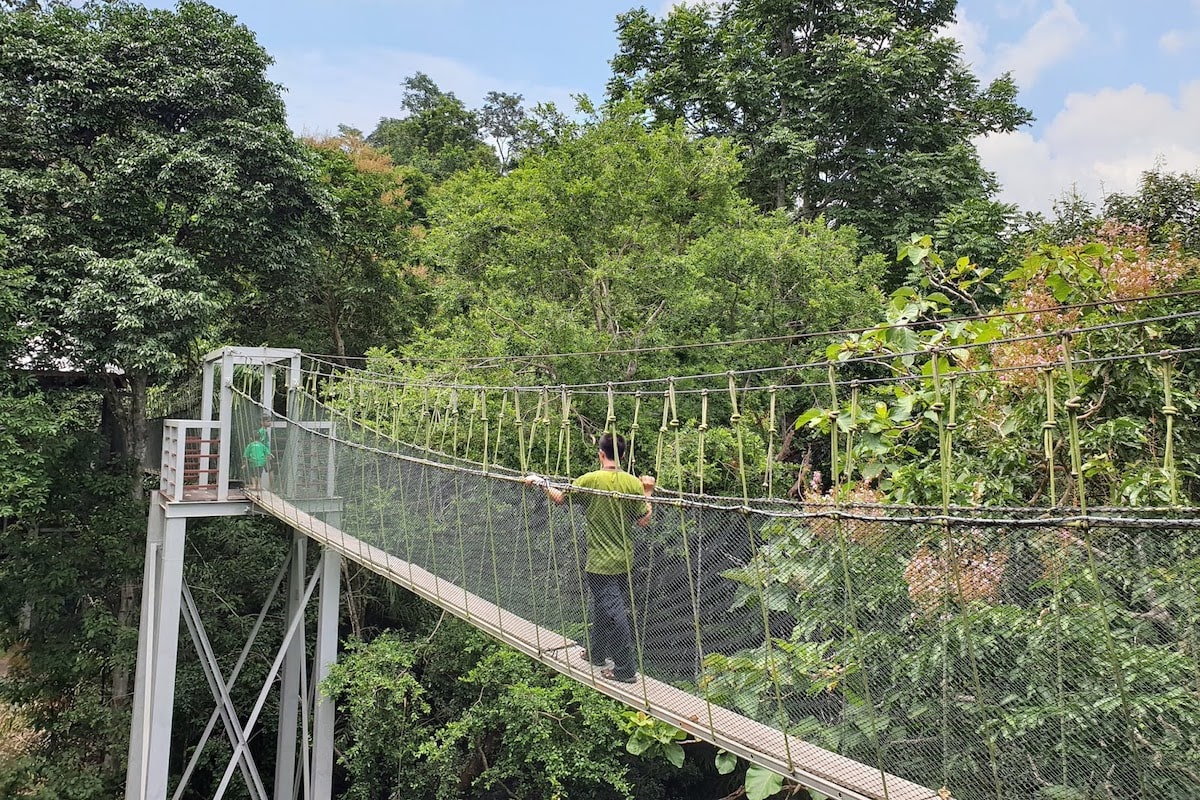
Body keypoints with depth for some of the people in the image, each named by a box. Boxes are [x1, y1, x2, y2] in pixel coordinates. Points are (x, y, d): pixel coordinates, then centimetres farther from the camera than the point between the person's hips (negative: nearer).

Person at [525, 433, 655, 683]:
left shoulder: (591, 480, -15)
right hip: (624, 559, 5)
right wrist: (648, 492, 9)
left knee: (613, 612, -1)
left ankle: (625, 669, 3)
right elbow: (644, 521, -2)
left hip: (601, 561, -5)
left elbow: (559, 498, -4)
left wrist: (540, 481, 9)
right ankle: (596, 653, 37)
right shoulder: (634, 483, -6)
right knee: (603, 606, 21)